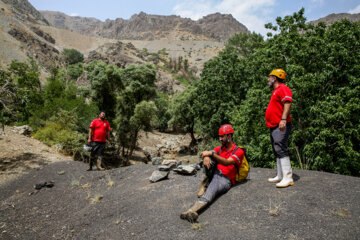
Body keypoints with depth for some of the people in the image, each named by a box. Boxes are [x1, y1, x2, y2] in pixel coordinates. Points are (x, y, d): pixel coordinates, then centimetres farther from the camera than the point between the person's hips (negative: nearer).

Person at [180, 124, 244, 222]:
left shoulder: (238, 151, -2)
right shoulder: (220, 148, 17)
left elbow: (227, 162, -20)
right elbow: (208, 153, 1)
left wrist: (212, 153, -29)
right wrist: (206, 156, -25)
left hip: (225, 179, -5)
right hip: (214, 174, 6)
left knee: (212, 189, -36)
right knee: (209, 158, -19)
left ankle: (192, 211, -60)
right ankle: (203, 185, -16)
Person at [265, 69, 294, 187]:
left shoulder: (283, 88, -7)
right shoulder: (276, 91, 25)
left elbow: (288, 103, -21)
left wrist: (283, 119, -31)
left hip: (281, 126, -11)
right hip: (274, 127, 11)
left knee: (281, 150, -15)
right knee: (277, 152, 12)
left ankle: (288, 178, -13)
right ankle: (280, 176, 20)